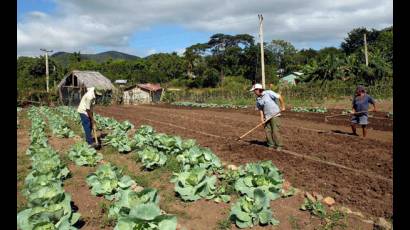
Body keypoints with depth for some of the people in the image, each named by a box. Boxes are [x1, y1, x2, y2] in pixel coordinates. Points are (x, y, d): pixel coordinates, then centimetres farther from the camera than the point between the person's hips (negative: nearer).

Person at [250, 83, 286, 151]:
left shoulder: (268, 93, -14)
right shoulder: (258, 99, 4)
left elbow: (280, 97, -10)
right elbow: (260, 109, 6)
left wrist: (283, 106, -8)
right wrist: (262, 117, -6)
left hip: (275, 115, -6)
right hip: (267, 116, 6)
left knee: (275, 131, -9)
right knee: (267, 131, 2)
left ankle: (279, 146, 3)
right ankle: (271, 145, 14)